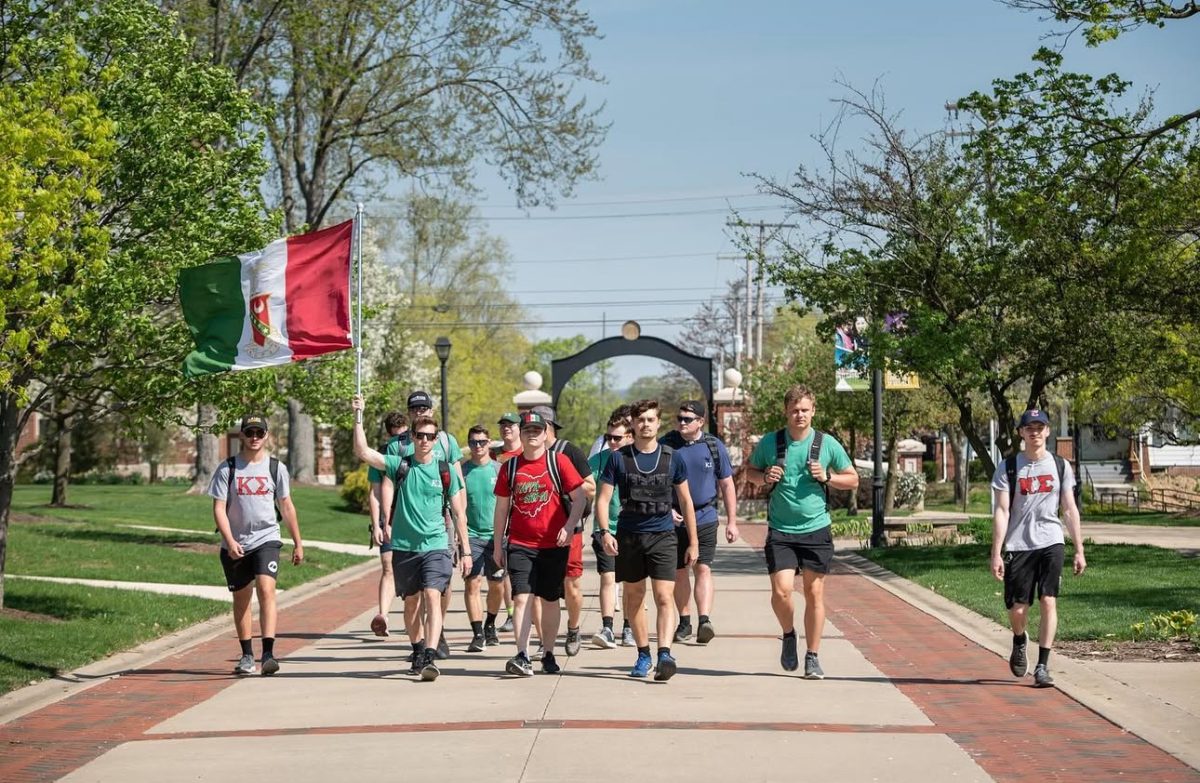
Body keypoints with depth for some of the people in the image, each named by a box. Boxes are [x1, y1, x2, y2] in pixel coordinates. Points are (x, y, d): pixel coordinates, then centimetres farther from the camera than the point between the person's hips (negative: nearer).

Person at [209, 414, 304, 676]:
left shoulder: (276, 467, 5)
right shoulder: (227, 468, 0)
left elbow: (286, 506, 12)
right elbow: (219, 508, -4)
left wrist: (297, 543, 12)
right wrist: (230, 542, -16)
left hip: (266, 539, -1)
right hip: (235, 544, 1)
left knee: (266, 589, -19)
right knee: (241, 598, 10)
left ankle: (268, 653, -24)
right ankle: (247, 656, 22)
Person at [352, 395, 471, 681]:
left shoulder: (446, 471, 3)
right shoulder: (400, 465, 4)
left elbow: (459, 513, 7)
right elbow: (362, 452, -7)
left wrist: (465, 551, 4)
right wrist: (359, 417, -14)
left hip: (436, 545, -2)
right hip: (404, 546, 2)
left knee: (432, 596, -17)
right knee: (411, 602, 11)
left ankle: (431, 656, -25)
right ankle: (418, 652, 27)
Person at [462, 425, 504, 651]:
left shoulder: (499, 469, 3)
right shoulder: (462, 471, 3)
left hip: (496, 534, 1)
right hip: (471, 534, -1)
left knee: (496, 585, 10)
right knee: (472, 583, -11)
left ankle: (490, 625, 32)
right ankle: (478, 634, -9)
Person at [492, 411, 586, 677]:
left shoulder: (558, 461, 0)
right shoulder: (510, 467, 7)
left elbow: (579, 498, 0)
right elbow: (502, 507, 13)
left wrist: (569, 527, -14)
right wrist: (498, 544, 12)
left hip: (554, 544, -1)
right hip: (520, 544, 1)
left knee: (550, 600, 8)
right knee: (521, 597, -11)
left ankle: (548, 655, 20)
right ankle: (523, 657, -17)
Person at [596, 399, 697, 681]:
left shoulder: (672, 458, 3)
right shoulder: (618, 458, 1)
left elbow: (686, 502, 10)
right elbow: (602, 499, 2)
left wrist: (693, 543, 9)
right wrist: (605, 532, -14)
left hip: (662, 535, -1)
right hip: (628, 536, 1)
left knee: (665, 597, -14)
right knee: (634, 596, 10)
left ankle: (665, 655, -20)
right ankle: (643, 654, 23)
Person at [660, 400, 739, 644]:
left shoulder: (714, 446, 2)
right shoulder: (666, 445, 0)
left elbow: (727, 485, 8)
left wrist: (732, 521, 6)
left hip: (705, 519, -1)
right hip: (674, 520, 1)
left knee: (703, 569, -11)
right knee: (679, 571, 8)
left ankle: (704, 620, -17)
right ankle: (684, 622, 19)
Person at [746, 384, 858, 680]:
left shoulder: (827, 444, 0)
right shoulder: (770, 442, 0)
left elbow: (853, 479, 8)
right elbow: (750, 471, 15)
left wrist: (826, 477, -10)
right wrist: (765, 477, -7)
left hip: (817, 530, 0)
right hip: (780, 531, 0)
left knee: (814, 594, 4)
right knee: (781, 591, -13)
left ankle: (813, 657, 16)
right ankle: (789, 636, 18)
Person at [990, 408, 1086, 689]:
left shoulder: (1060, 465, 7)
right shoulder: (1008, 467, 0)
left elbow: (1069, 509, 9)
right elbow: (1001, 511, -4)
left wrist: (1079, 550, 5)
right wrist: (996, 553, -10)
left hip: (1051, 542, 1)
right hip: (1018, 546, -1)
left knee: (1048, 601, -11)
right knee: (1017, 607, 2)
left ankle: (1042, 666, -6)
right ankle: (1019, 643, 36)